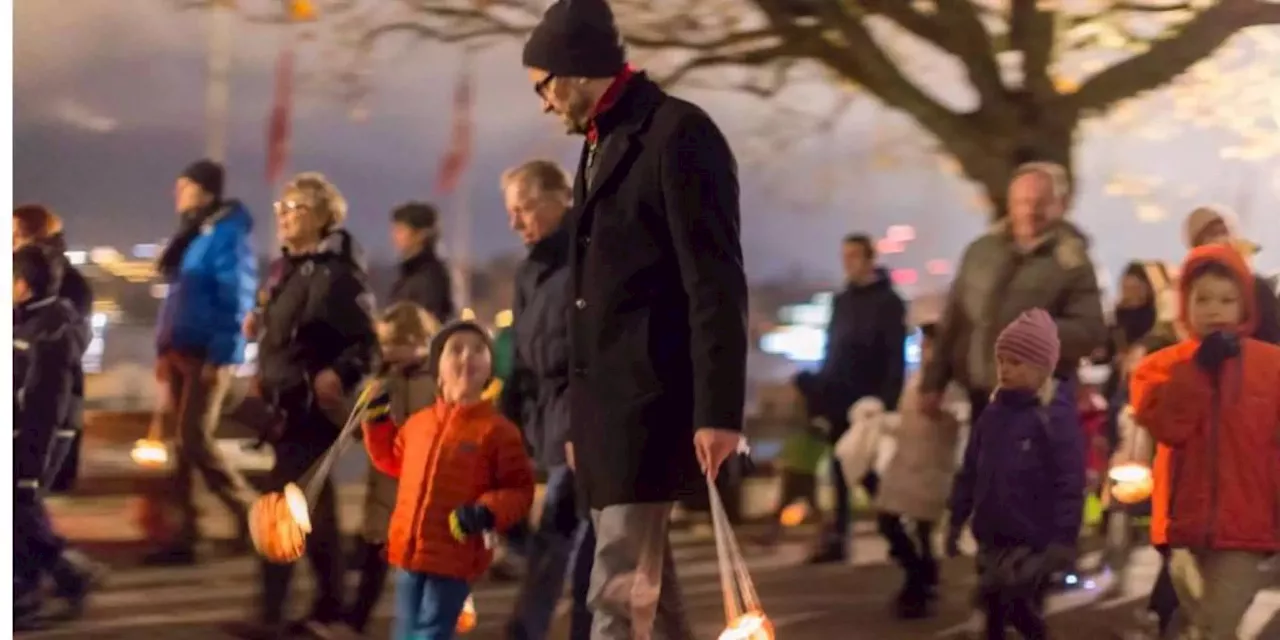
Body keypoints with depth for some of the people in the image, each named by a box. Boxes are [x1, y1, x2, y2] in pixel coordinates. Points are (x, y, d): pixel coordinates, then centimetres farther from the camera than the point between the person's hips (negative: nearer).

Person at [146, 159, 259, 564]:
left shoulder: (227, 232, -12)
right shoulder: (191, 233, 16)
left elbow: (236, 298, -17)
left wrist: (219, 356, -21)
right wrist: (166, 348, 15)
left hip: (208, 353, -9)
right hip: (179, 350, 9)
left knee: (194, 439, -12)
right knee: (180, 442, 7)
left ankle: (248, 511, 4)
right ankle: (185, 534, 10)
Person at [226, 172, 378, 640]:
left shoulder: (336, 273, -15)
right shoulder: (287, 267, 13)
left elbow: (367, 343, -19)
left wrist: (338, 376, -34)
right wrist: (264, 385, 15)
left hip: (312, 409, -9)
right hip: (285, 405, 9)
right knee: (314, 509, 15)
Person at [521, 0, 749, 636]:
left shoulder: (678, 133, -10)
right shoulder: (602, 146, 17)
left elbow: (716, 283, -15)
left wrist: (718, 409, -20)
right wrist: (579, 416, 18)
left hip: (649, 406, -9)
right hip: (606, 407, 9)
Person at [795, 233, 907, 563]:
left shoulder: (887, 301, -4)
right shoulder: (841, 301, 15)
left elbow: (895, 357, -10)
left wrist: (887, 401, -19)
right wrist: (822, 390, 7)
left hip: (868, 401, -6)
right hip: (840, 399, 6)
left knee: (868, 469, -4)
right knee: (841, 469, 4)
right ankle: (837, 537, 4)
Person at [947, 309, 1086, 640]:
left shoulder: (1056, 416, -13)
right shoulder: (993, 412, 8)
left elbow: (1070, 483, -16)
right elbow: (970, 470, 16)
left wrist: (1063, 538, -20)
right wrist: (957, 519, 17)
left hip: (1033, 541, -7)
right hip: (991, 537, 7)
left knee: (1022, 611, -10)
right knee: (993, 610, 12)